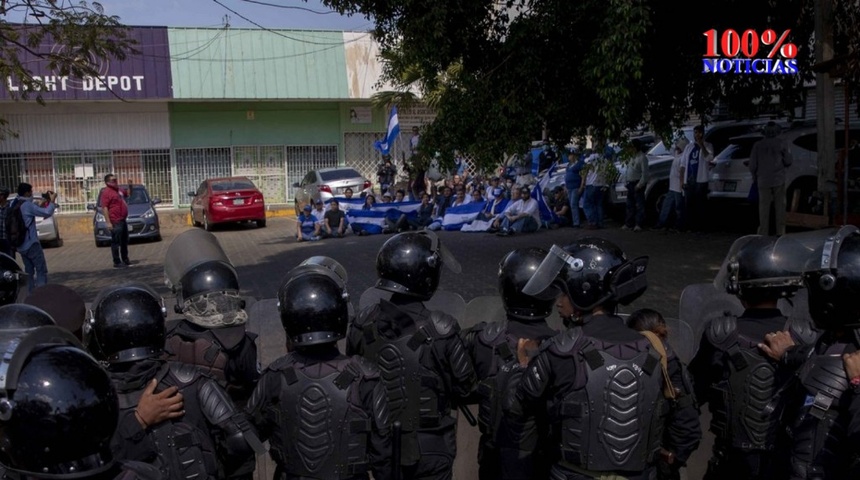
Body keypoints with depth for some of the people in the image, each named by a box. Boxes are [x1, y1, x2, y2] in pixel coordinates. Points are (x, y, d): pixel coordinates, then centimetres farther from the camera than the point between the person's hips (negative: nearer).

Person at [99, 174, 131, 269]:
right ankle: (117, 262, 0)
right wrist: (108, 222, -23)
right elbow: (104, 208, -18)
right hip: (115, 222, -9)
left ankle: (125, 259, 27)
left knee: (124, 241, 17)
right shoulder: (106, 192, -12)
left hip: (123, 220, 9)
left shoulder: (118, 189, 14)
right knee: (116, 242, -4)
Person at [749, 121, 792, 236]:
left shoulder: (758, 145, -1)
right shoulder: (782, 144, -3)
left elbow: (752, 165, -1)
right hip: (779, 180, 0)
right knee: (780, 206, 6)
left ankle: (763, 232, 3)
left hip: (763, 180, 0)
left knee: (764, 206, 4)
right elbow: (788, 162, -2)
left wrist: (755, 177, 15)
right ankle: (780, 231, 7)